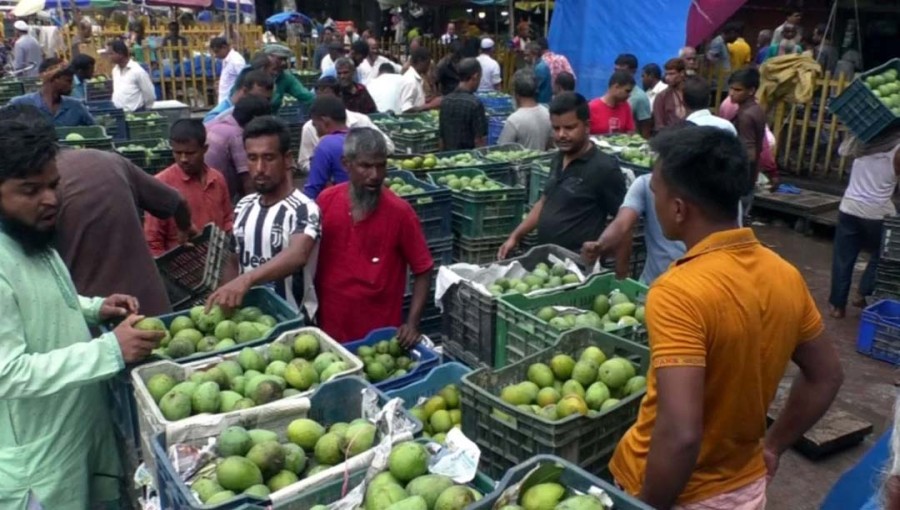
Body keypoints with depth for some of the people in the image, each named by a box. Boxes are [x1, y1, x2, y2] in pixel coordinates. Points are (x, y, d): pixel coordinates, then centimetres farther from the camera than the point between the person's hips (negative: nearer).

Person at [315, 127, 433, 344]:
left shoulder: (399, 211, -14)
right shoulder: (326, 201, -6)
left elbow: (423, 271, -7)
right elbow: (310, 259, 6)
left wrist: (412, 324, -16)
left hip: (381, 334, -3)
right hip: (329, 328, 3)